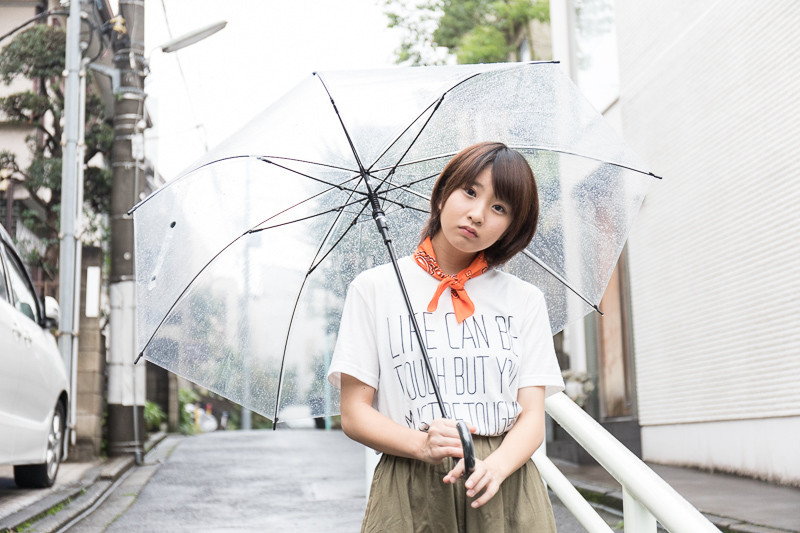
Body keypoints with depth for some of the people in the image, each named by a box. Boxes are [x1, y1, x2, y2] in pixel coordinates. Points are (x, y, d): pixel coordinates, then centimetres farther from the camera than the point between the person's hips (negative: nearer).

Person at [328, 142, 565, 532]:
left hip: (506, 495, 2)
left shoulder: (524, 300, 10)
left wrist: (495, 466, -18)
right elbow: (354, 414, 1)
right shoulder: (374, 289, 4)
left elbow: (532, 417, 3)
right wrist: (421, 446, -17)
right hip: (410, 495, -1)